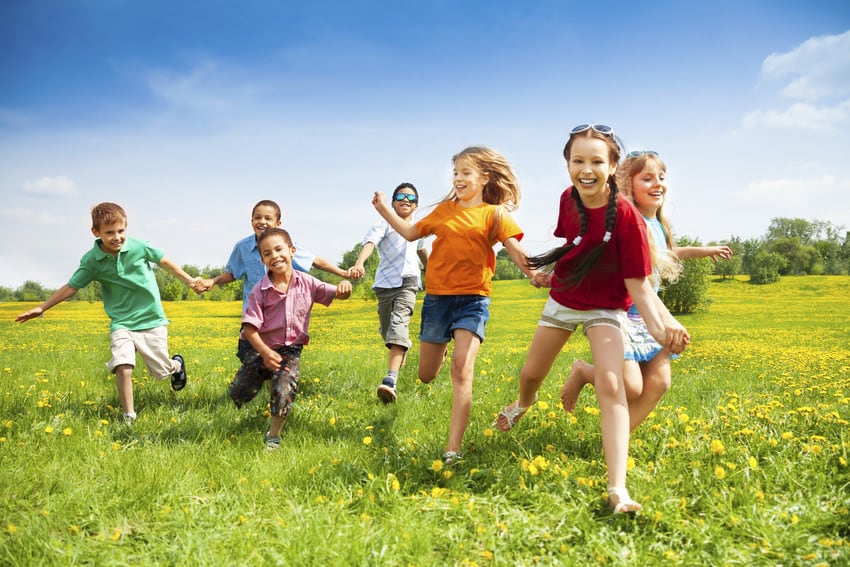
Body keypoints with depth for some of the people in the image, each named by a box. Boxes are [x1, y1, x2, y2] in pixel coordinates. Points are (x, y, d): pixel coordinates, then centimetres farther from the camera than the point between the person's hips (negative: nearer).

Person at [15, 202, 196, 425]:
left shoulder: (139, 247, -11)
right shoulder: (92, 260, -8)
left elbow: (165, 262, 2)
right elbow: (71, 287, 0)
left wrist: (190, 281, 7)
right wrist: (42, 308, -3)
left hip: (152, 320, 0)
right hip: (121, 323, 0)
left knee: (162, 371, 8)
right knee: (123, 368, -22)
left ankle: (176, 364, 46)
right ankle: (129, 417, -6)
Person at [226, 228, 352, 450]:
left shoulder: (306, 283, -5)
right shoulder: (260, 291, -12)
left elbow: (336, 294, -2)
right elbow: (249, 327, -13)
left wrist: (343, 286, -27)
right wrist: (265, 352, -26)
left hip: (290, 350, 0)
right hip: (261, 349, 0)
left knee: (283, 393, -19)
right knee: (237, 394, -4)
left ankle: (273, 436, 7)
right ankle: (266, 377, 29)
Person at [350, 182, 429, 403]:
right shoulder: (385, 223, 1)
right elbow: (370, 242, -18)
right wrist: (359, 263, -38)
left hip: (408, 281, 1)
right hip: (385, 283, 0)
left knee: (399, 323, -22)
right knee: (387, 330, 10)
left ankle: (390, 380, -37)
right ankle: (399, 358, 44)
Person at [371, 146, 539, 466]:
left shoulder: (494, 214, 0)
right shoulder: (445, 209, 11)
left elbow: (516, 251, -10)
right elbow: (411, 233, 19)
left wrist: (535, 274, -28)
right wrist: (383, 209, 13)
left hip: (472, 300, -4)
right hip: (437, 297, 4)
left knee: (462, 370, -21)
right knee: (426, 376, 14)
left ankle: (453, 450, -18)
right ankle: (442, 347, 53)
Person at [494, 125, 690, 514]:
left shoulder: (626, 216, -26)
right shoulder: (568, 199, -11)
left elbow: (638, 283, -25)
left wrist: (659, 326, -38)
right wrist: (549, 269, -1)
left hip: (605, 309, -5)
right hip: (562, 301, 5)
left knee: (611, 385, -24)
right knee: (530, 374, 17)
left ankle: (618, 489, -27)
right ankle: (523, 405, 56)